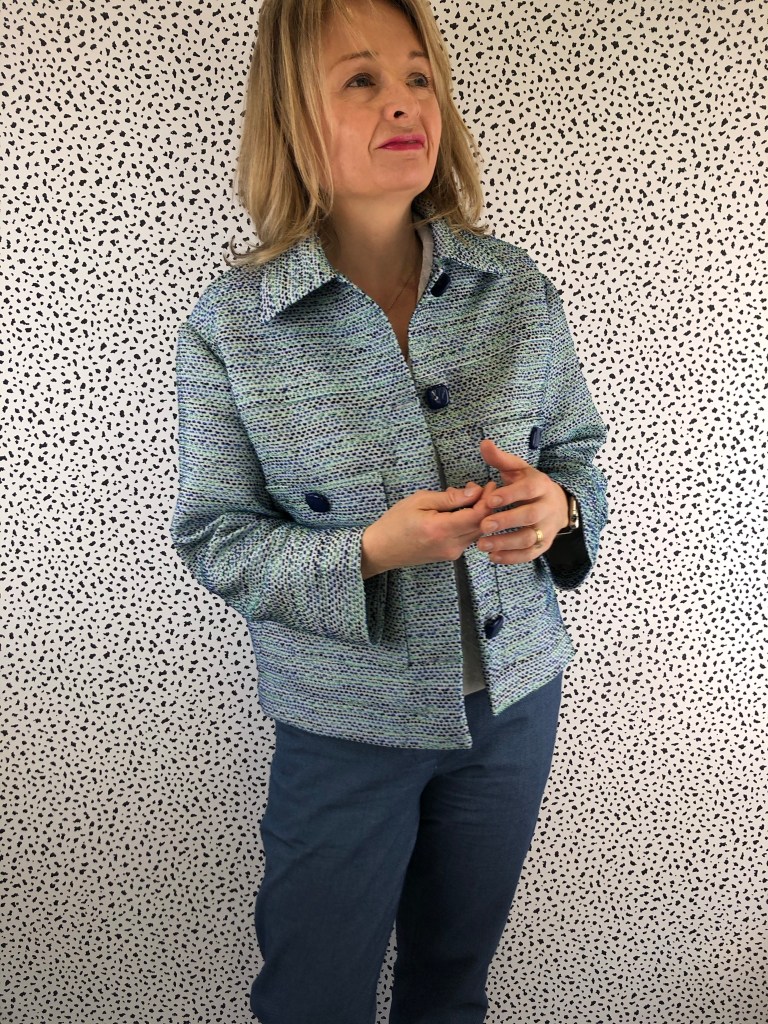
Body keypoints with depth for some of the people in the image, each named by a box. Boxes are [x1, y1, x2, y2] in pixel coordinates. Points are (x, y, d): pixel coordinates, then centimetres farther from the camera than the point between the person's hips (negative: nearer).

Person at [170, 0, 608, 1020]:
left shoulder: (518, 287, -6)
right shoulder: (231, 325, -14)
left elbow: (580, 456, 4)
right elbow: (214, 539, -10)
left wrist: (555, 508, -20)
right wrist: (370, 551, -26)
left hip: (515, 699, 3)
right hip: (344, 724, -2)